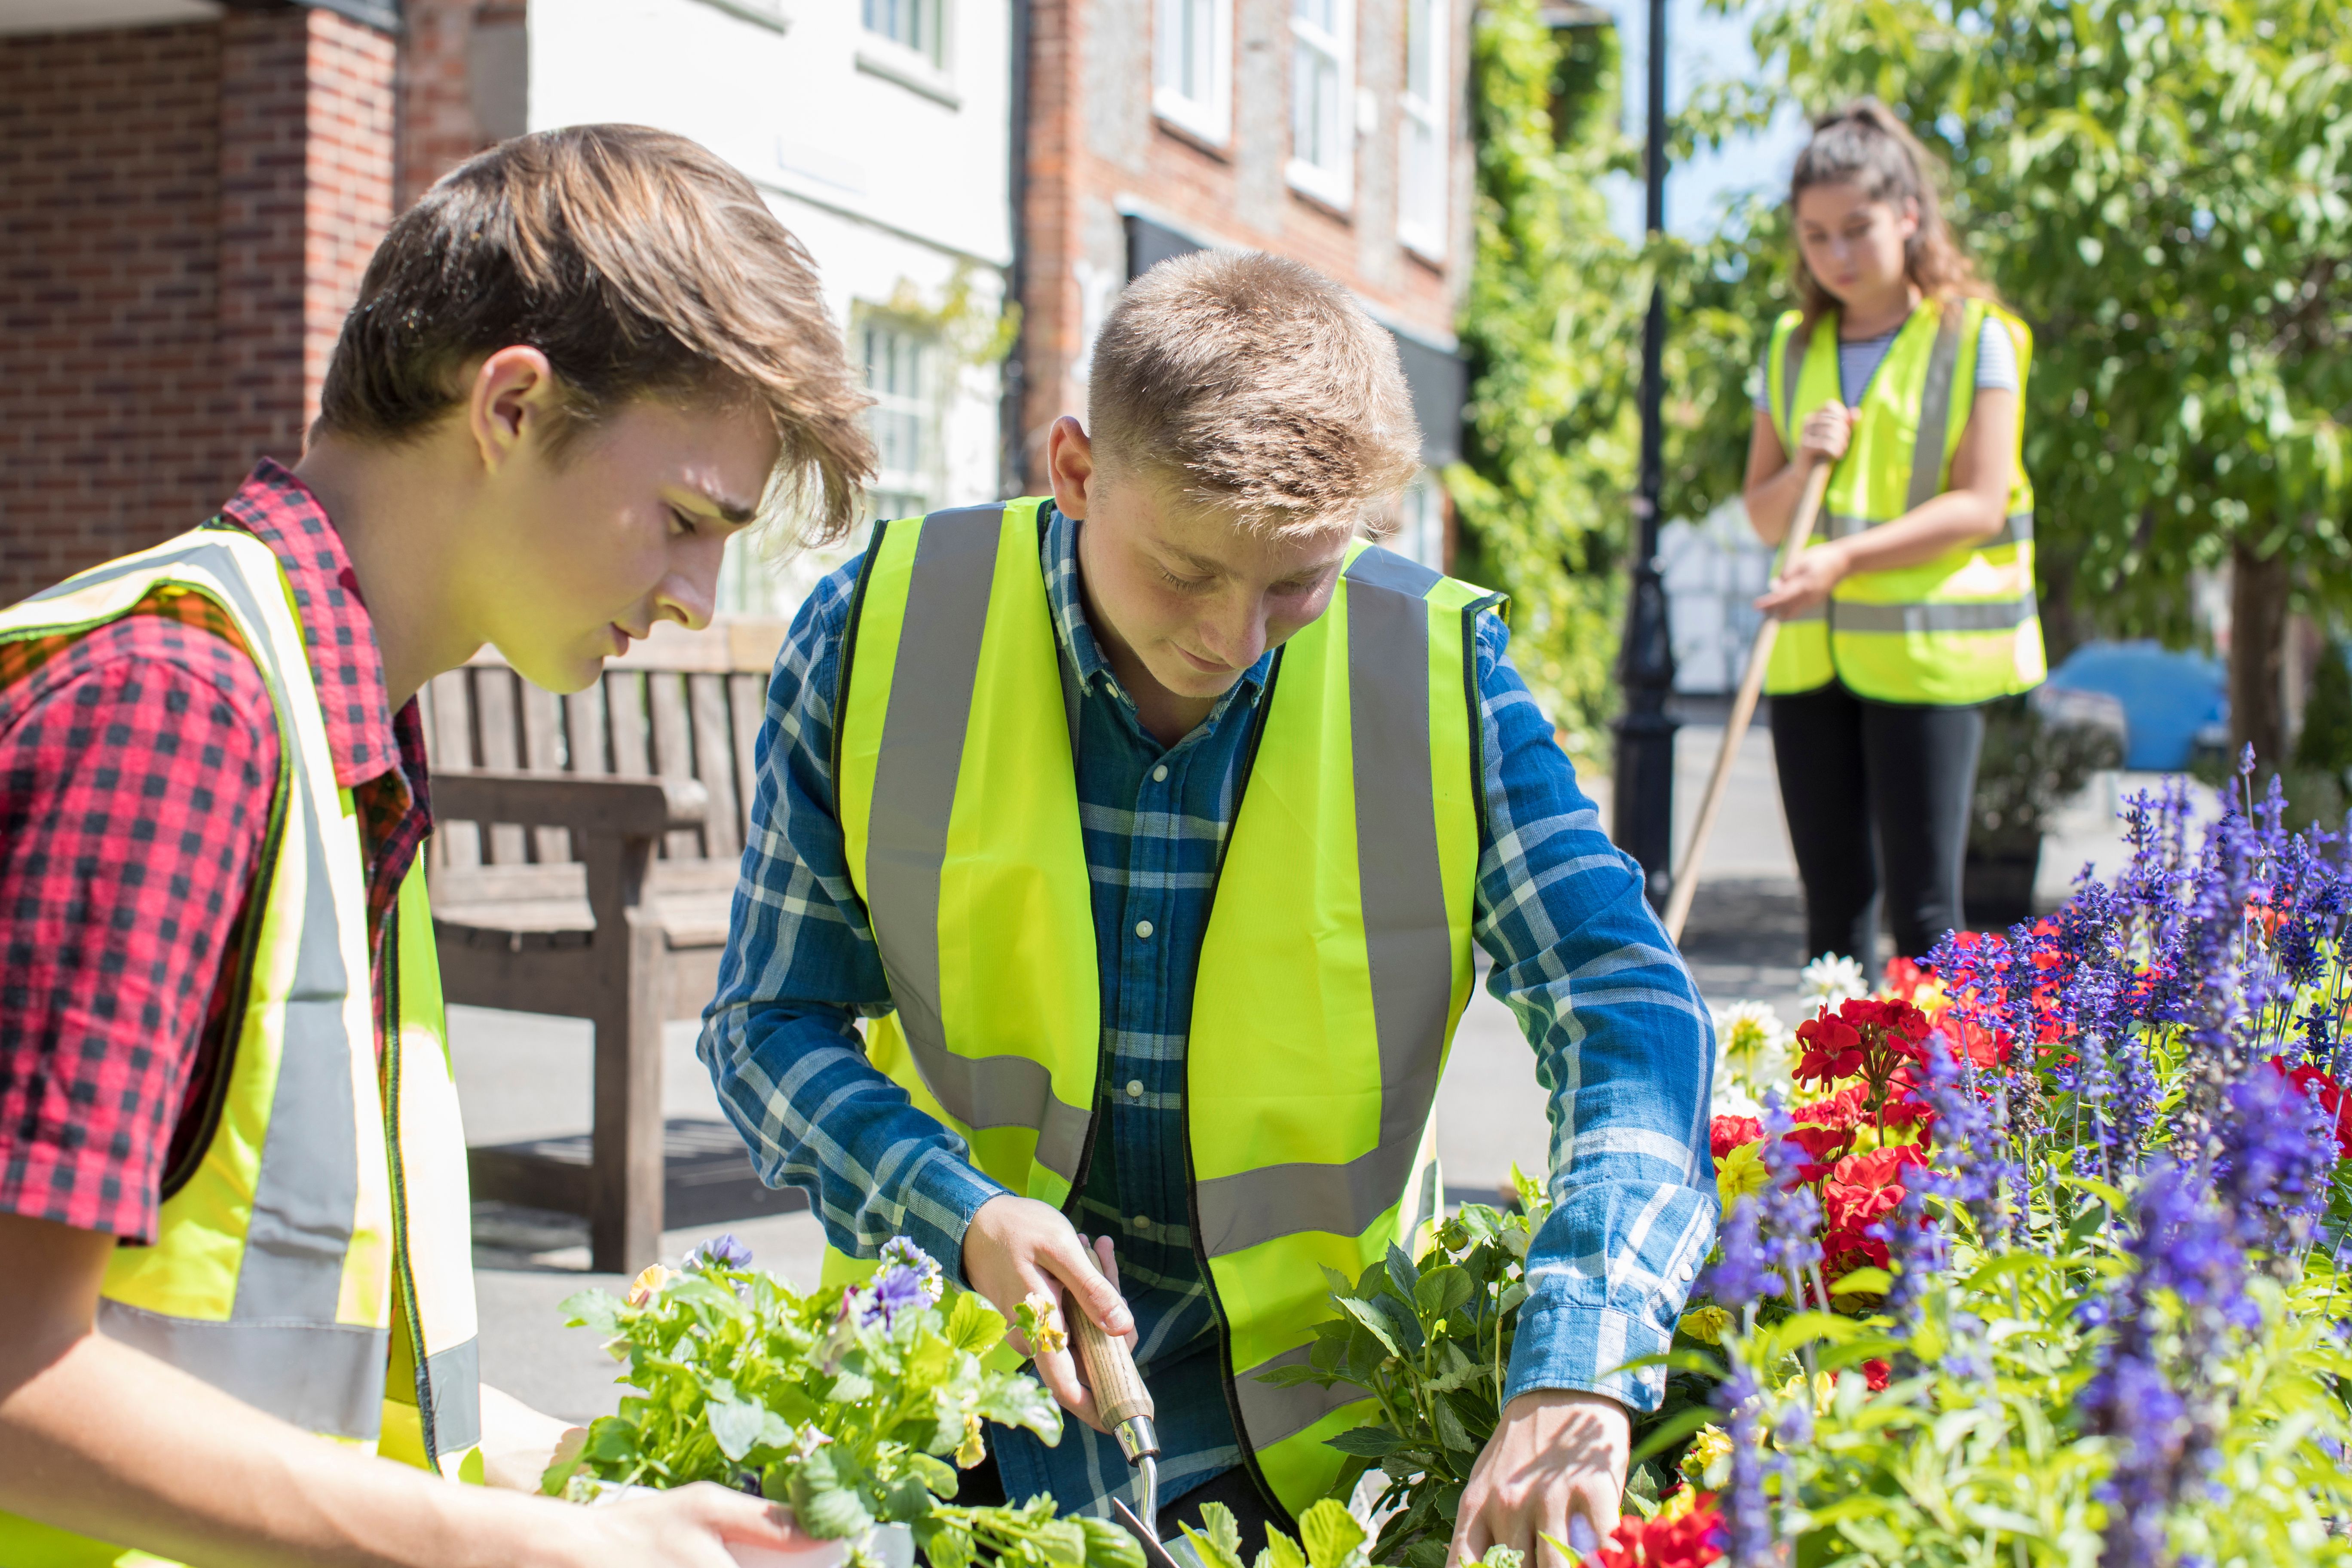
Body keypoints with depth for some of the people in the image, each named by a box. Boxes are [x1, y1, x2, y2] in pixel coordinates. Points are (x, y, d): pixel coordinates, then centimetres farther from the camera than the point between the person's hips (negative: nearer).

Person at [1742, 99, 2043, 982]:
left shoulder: (1975, 337, -2)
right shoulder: (1795, 348, 12)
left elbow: (1980, 504, -10)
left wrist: (1848, 556, -21)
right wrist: (1802, 468, -8)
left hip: (1924, 653, -4)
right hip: (1812, 655, 5)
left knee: (1923, 903, -5)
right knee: (1834, 901, 8)